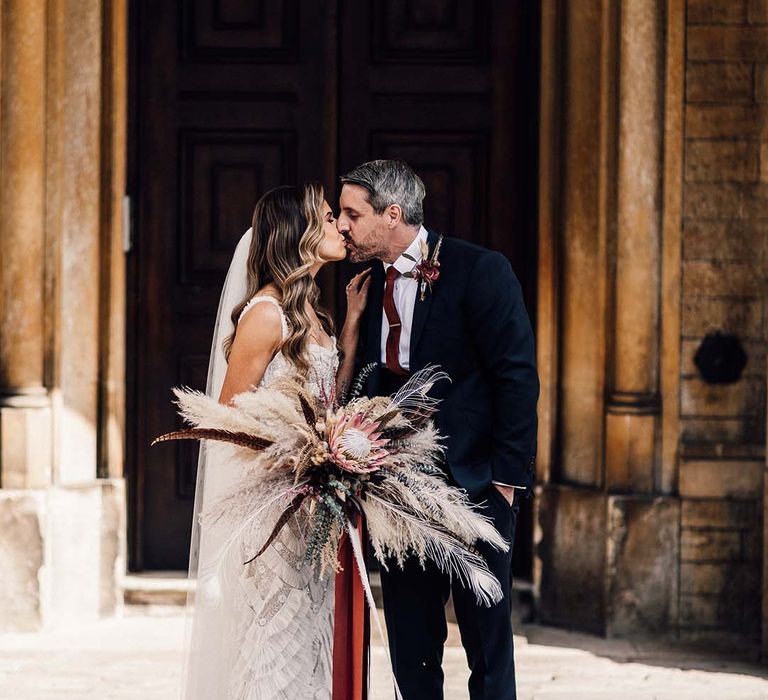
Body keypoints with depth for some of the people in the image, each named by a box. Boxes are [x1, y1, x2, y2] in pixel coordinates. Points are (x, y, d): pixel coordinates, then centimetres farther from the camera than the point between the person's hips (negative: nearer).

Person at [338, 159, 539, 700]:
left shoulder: (480, 271, -9)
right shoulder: (370, 286, 10)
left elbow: (518, 379, -11)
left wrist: (507, 477, -13)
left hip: (475, 487, -6)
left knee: (488, 644, 0)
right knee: (410, 644, 8)